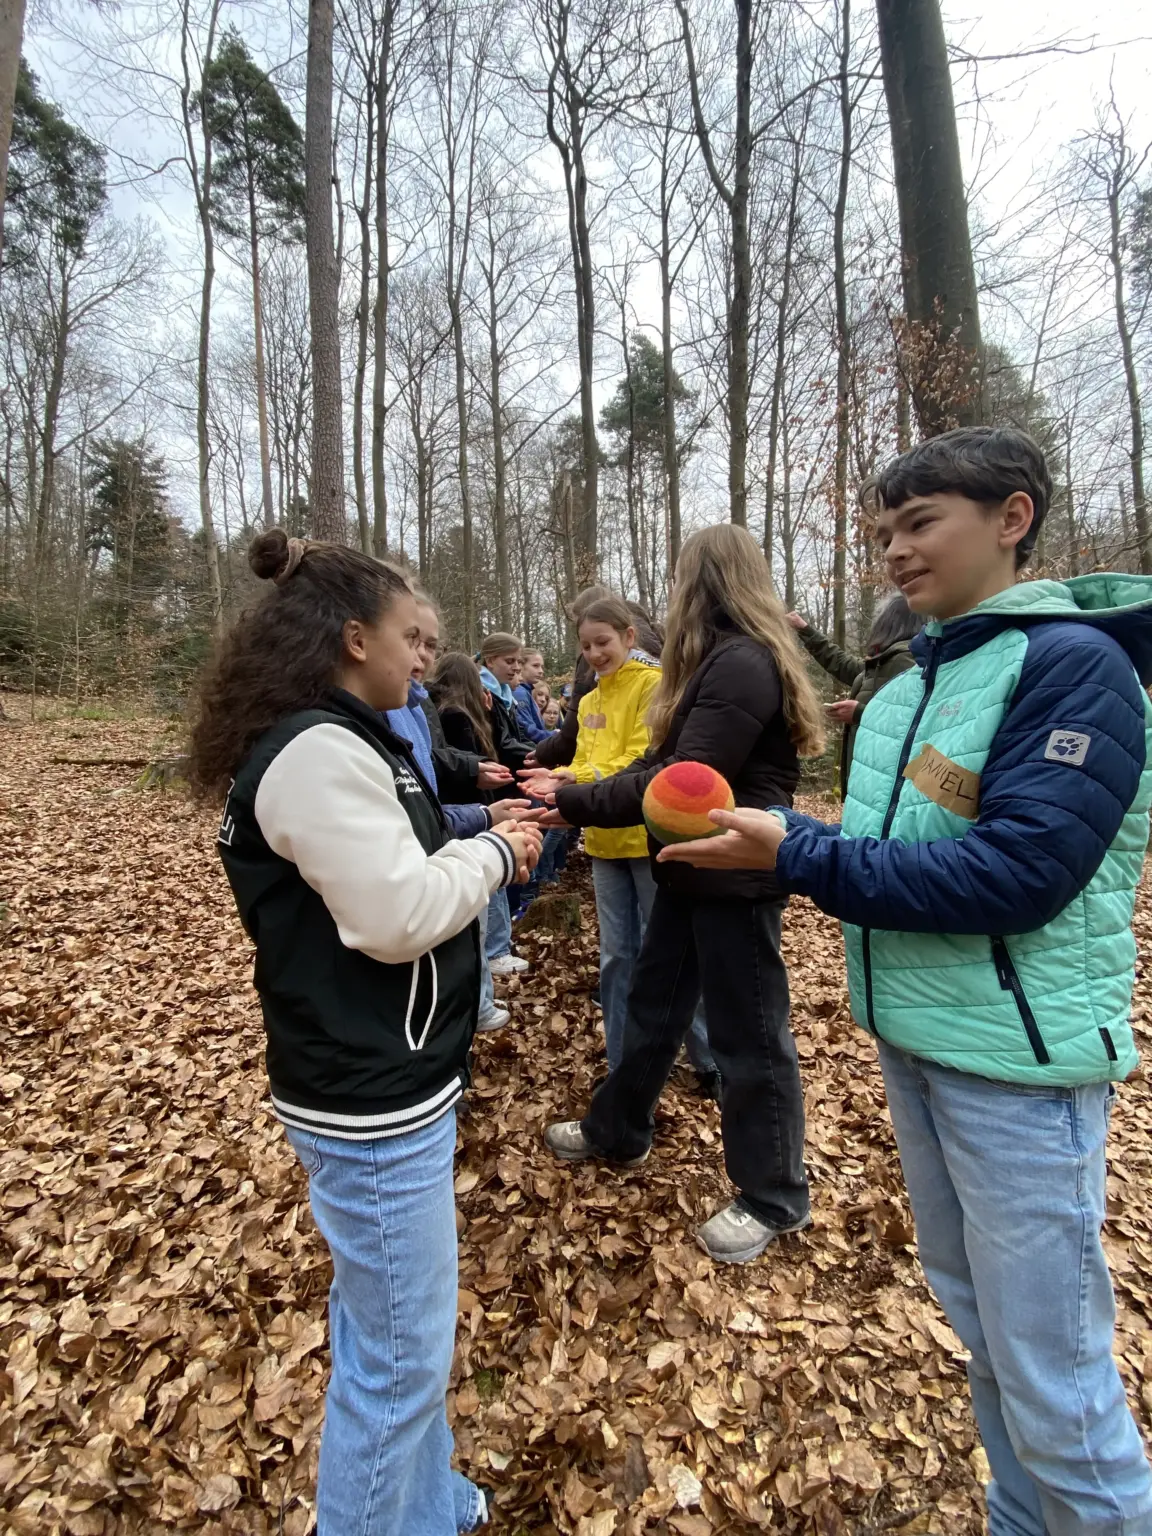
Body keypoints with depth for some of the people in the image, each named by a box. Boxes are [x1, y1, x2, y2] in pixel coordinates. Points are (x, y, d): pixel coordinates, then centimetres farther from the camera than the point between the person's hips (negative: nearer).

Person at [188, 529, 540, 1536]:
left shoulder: (332, 739, 10)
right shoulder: (318, 749, -22)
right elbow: (399, 917, -26)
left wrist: (482, 842, 5)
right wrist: (494, 855, -11)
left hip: (382, 1082, 11)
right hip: (372, 1100, -11)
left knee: (391, 1323, 27)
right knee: (400, 1350, 10)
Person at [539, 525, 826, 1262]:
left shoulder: (743, 664, -20)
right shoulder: (726, 660, 13)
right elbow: (664, 759, 10)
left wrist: (572, 802, -19)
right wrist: (578, 792, -1)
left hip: (736, 875, -10)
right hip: (695, 870, 10)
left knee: (748, 1032, 5)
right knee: (654, 1004, 20)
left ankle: (775, 1198, 27)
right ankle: (618, 1130, 41)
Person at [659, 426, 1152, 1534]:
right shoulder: (904, 692, 9)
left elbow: (1015, 873, -24)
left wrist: (794, 854, -24)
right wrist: (765, 837, -6)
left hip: (1018, 1058, -7)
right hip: (909, 1039, 8)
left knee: (1052, 1371, 7)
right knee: (979, 1323, 23)